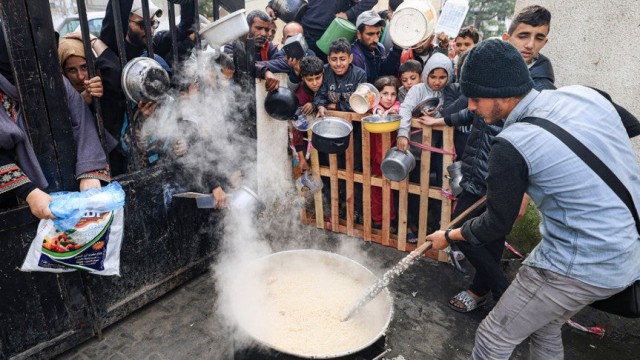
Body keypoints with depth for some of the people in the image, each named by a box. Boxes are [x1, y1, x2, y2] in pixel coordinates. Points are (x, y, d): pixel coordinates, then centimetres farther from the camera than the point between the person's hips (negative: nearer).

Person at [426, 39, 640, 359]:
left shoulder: (512, 145, -23)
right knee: (545, 327, 27)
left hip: (583, 266, -8)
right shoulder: (583, 94, -3)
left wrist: (448, 236, 8)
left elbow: (497, 226, -12)